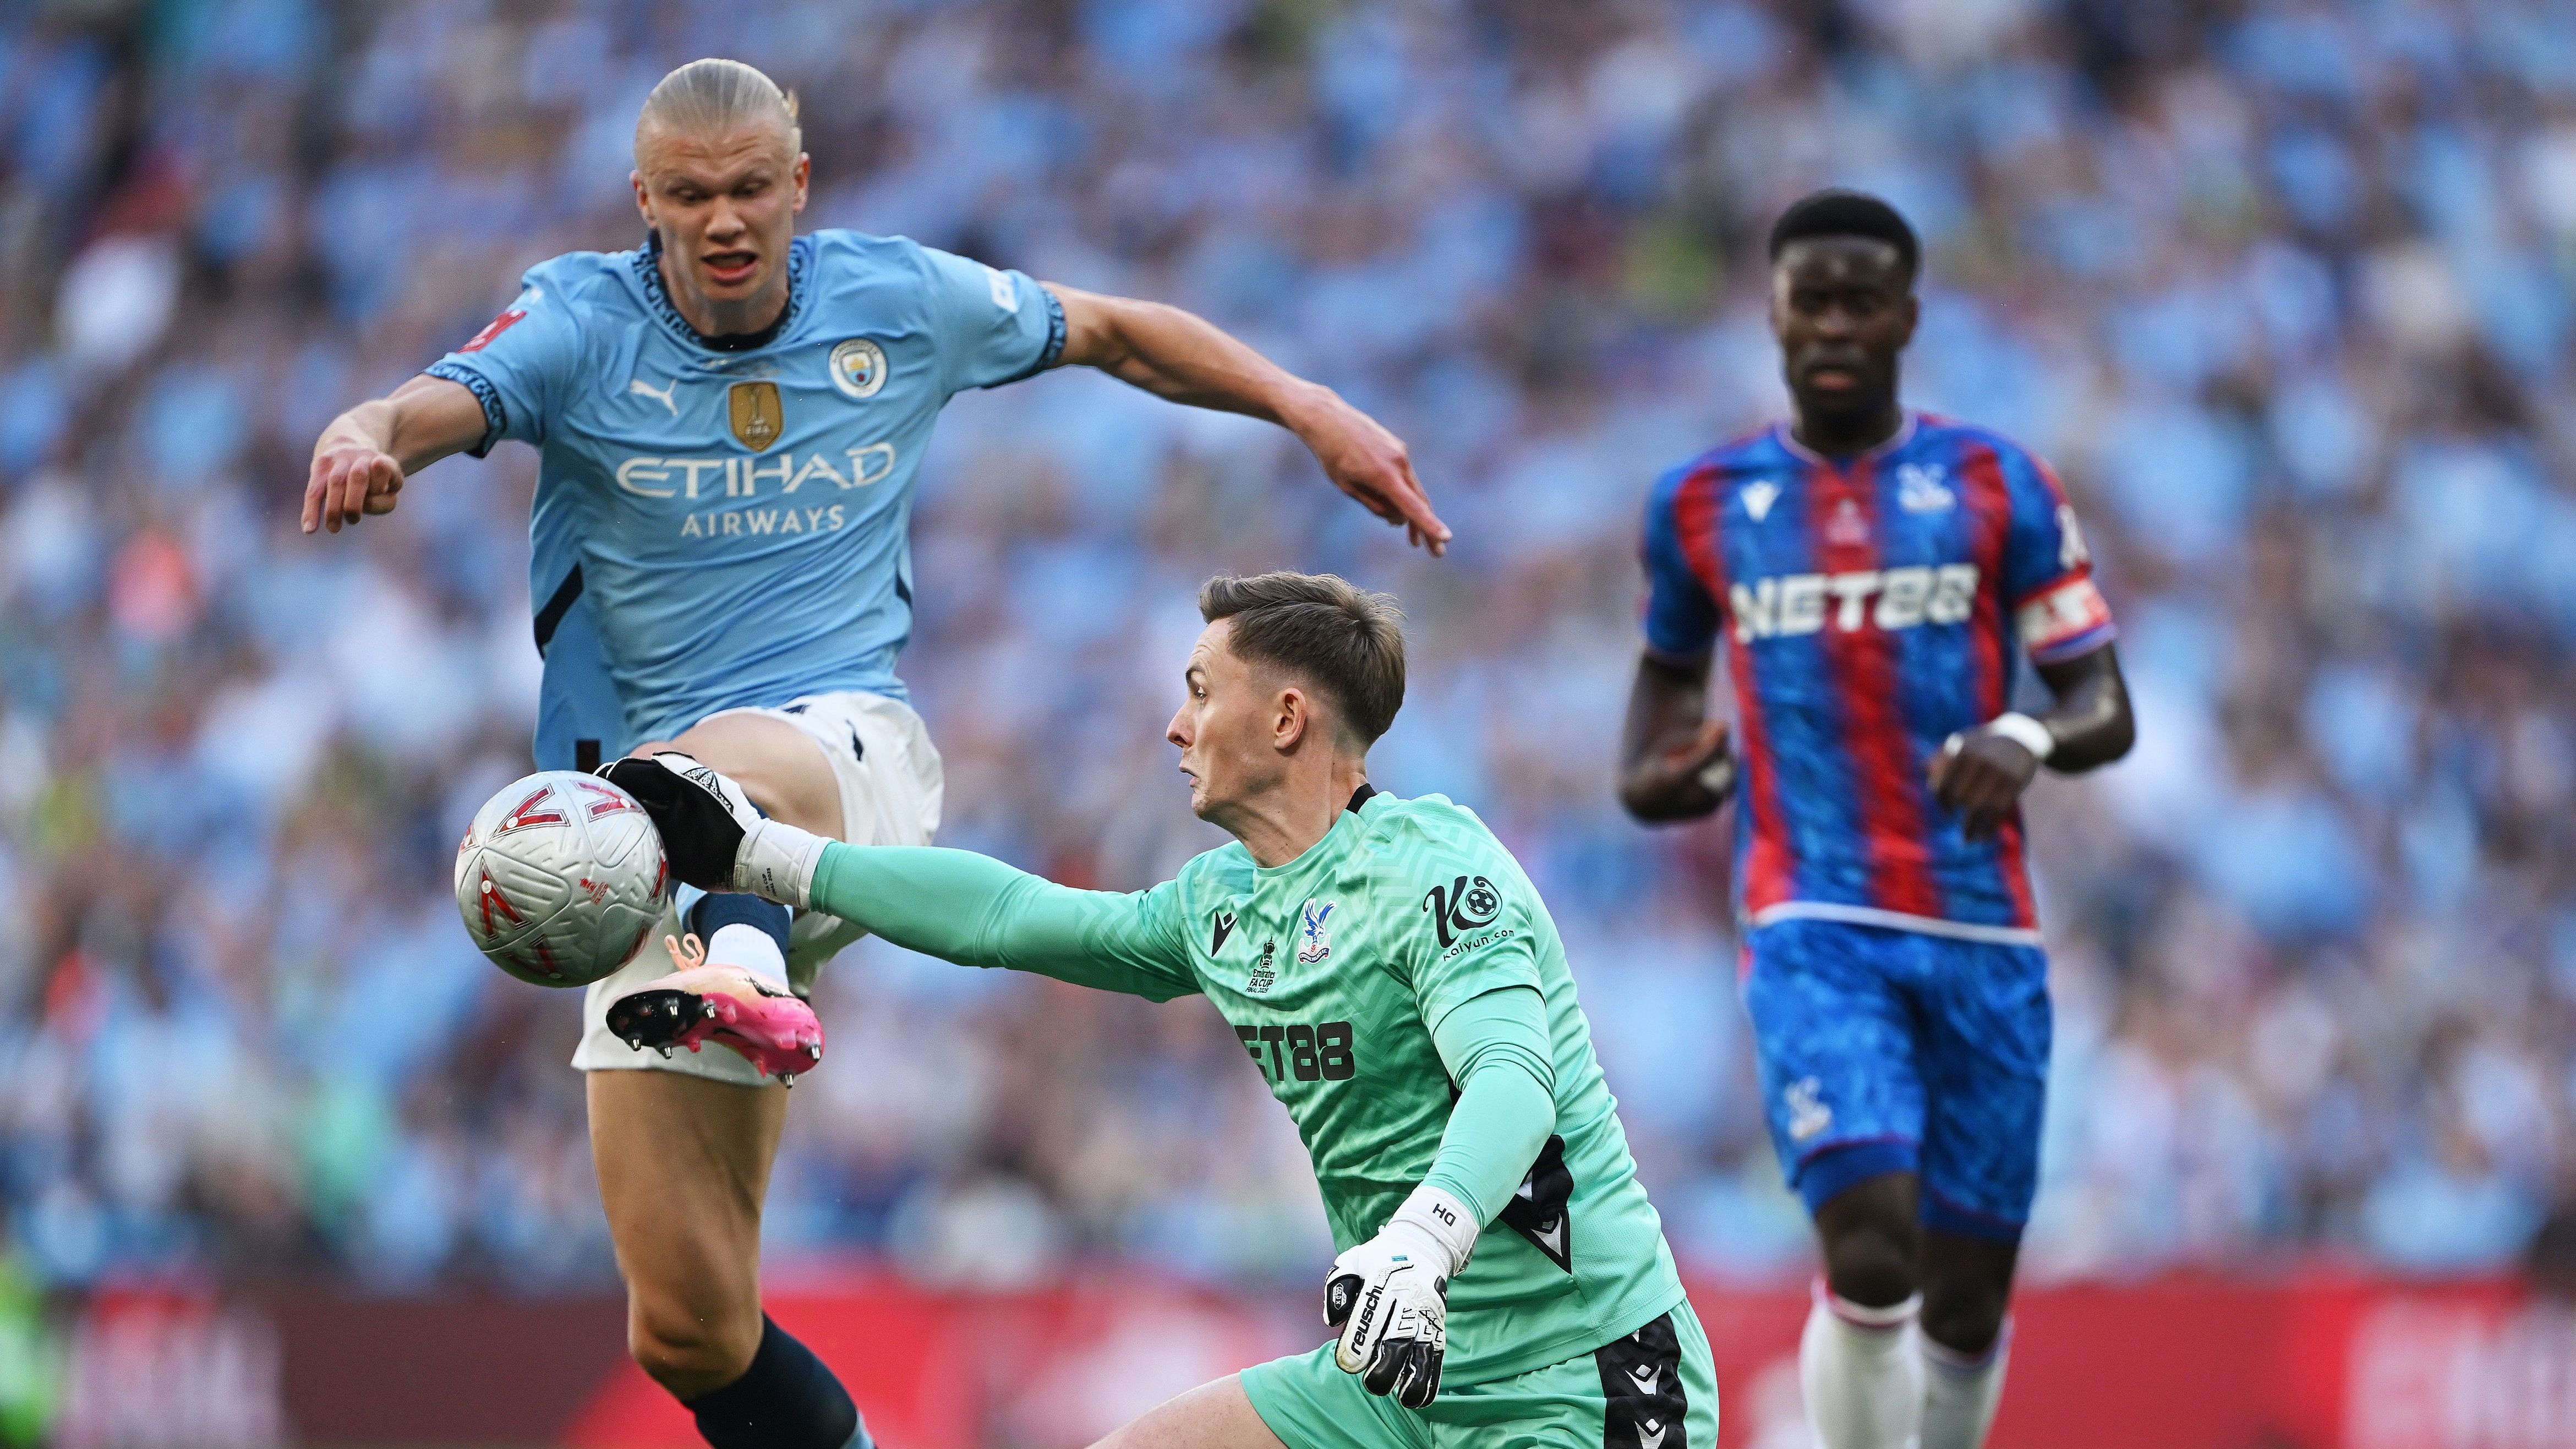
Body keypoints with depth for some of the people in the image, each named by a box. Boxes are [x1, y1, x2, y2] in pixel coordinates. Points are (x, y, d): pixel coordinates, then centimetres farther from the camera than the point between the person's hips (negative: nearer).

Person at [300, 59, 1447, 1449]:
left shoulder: (902, 299, 6)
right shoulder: (582, 322, -1)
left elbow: (1109, 331, 23)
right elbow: (440, 402, -22)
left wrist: (1309, 409, 16)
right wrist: (367, 436, -45)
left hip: (854, 762, -1)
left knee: (737, 759, -43)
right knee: (688, 1331, -5)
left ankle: (745, 968, -74)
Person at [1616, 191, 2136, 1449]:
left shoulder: (1998, 487, 5)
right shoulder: (1702, 504, 8)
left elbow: (2106, 711, 4)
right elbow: (1669, 668, 27)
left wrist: (2027, 740, -19)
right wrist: (1651, 775, 4)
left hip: (1981, 931, 1)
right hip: (1812, 924, -1)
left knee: (1967, 1295, 6)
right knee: (1871, 1257, -21)